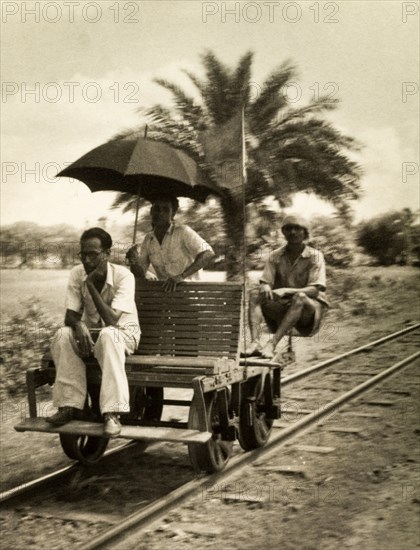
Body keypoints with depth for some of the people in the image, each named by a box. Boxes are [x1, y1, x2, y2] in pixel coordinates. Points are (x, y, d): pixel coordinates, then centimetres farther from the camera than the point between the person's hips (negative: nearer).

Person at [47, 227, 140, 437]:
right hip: (91, 332, 4)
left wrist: (90, 284, -31)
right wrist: (78, 325, -34)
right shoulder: (77, 274, -8)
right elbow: (70, 315, -9)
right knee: (63, 336, -27)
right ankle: (70, 405, -24)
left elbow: (112, 320, -30)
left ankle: (112, 414, -42)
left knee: (107, 335, -39)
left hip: (123, 332, -4)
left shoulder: (123, 276, -21)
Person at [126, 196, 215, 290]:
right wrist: (134, 262, -14)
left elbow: (208, 254, -20)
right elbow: (141, 274, 10)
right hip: (165, 291, 5)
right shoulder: (148, 239, 8)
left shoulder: (183, 231, -9)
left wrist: (180, 276, -26)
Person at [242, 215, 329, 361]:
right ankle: (255, 343, -39)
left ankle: (273, 344, -45)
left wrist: (287, 291, -29)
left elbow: (314, 290, -14)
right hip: (282, 308, 4)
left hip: (310, 309, -3)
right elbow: (264, 283, 1)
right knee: (254, 295, -20)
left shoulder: (315, 256, -3)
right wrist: (265, 287, -26)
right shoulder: (275, 256, 8)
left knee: (300, 297, -37)